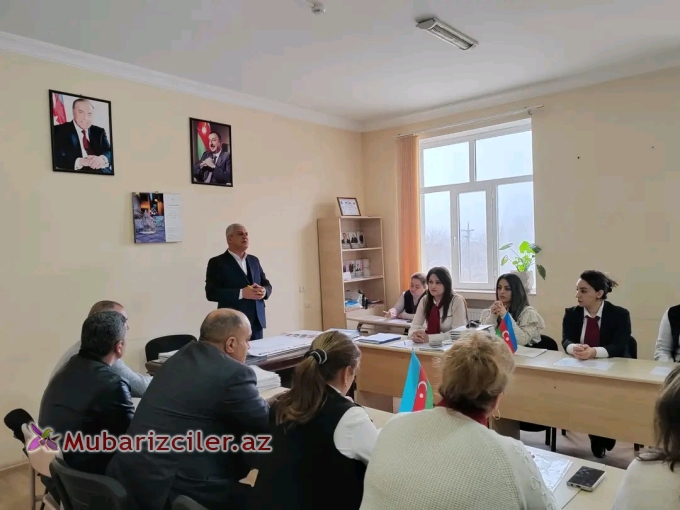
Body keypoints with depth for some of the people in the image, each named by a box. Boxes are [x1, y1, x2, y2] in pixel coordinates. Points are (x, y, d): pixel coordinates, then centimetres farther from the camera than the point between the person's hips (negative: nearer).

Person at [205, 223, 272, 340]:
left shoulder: (254, 260, 15)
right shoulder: (217, 262, -3)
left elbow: (267, 284, 17)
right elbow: (211, 292, -12)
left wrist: (264, 291, -8)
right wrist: (241, 293, -20)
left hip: (257, 322, 5)